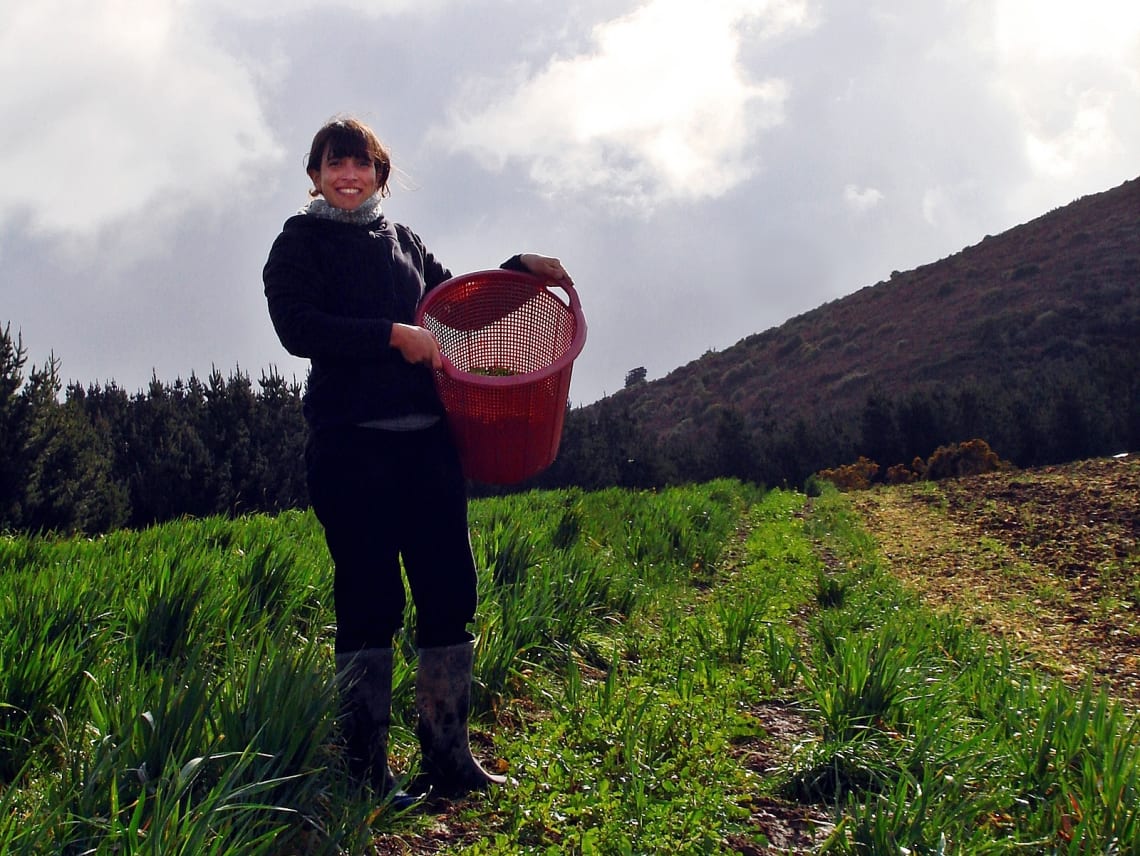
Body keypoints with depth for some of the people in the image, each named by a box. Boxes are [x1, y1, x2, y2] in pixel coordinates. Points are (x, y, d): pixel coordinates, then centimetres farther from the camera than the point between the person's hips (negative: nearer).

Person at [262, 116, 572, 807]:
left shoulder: (403, 241, 21)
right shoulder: (299, 244, 6)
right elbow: (298, 327, -10)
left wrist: (518, 269, 18)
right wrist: (393, 336, -17)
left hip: (428, 437, 5)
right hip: (350, 441, -5)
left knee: (449, 591, 2)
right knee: (370, 597, -4)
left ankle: (450, 760, 12)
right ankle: (365, 769, 7)